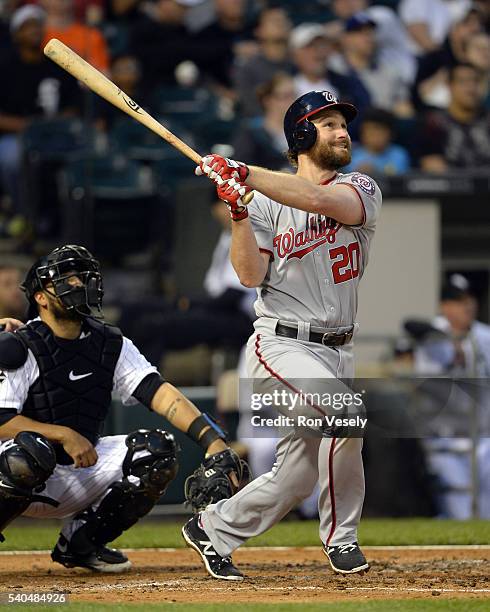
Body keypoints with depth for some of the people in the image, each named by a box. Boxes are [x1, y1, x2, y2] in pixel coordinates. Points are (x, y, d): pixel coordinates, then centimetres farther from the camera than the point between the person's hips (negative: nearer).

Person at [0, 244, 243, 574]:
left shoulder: (111, 344, 3)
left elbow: (158, 392, -9)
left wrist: (211, 437, -23)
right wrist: (63, 435, -26)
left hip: (82, 472, 6)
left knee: (159, 450, -11)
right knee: (31, 449, -39)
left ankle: (79, 542, 2)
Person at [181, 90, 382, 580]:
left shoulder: (362, 190, 4)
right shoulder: (265, 203, 1)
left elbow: (320, 199, -19)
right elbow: (251, 275, -10)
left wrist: (244, 173, -24)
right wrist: (237, 209, -21)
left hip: (338, 351, 4)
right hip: (283, 343, -4)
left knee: (298, 474, 6)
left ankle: (213, 529, 25)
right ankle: (340, 537, -11)